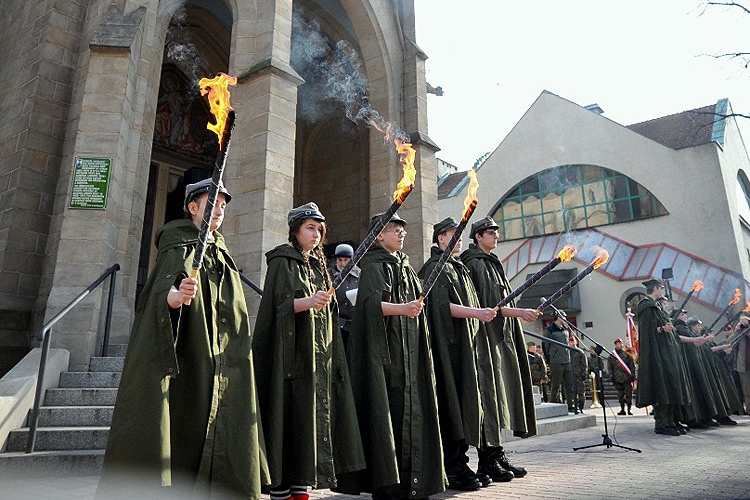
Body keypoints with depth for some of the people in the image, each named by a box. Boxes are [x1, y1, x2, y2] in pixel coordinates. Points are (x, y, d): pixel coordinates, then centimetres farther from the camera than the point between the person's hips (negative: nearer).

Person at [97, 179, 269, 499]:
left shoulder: (221, 253, 18)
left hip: (220, 363, 7)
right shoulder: (179, 247, -2)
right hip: (186, 361, -6)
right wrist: (175, 296, -44)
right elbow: (165, 285, -21)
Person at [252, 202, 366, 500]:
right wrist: (307, 302, -29)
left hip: (320, 352, 7)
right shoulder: (282, 261, -1)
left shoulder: (318, 264, 19)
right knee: (289, 417, -6)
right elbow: (278, 305, -13)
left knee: (315, 418, 6)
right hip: (292, 352, -7)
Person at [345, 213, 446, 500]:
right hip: (384, 350, -7)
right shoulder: (374, 266, -4)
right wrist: (401, 308, -35)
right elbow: (371, 303, -21)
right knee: (389, 409, -9)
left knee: (410, 409, 6)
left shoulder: (405, 267, 20)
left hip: (409, 352, 8)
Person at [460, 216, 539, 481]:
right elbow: (485, 306, -16)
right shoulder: (475, 264, -8)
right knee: (489, 394, -8)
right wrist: (518, 312, -18)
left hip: (501, 339, 9)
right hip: (486, 338, -9)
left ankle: (497, 454, 16)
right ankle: (488, 459, 0)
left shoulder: (491, 263, 21)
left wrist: (520, 312, 14)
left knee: (499, 395, 9)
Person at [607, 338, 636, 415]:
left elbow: (632, 365, 6)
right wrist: (611, 375, 0)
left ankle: (629, 409, 10)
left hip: (627, 378, -1)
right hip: (618, 379, 1)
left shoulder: (626, 354, 4)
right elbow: (609, 367, 8)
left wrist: (632, 374, -1)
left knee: (628, 394, 0)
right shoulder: (611, 356, 5)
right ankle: (622, 409, 15)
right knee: (620, 395, 6)